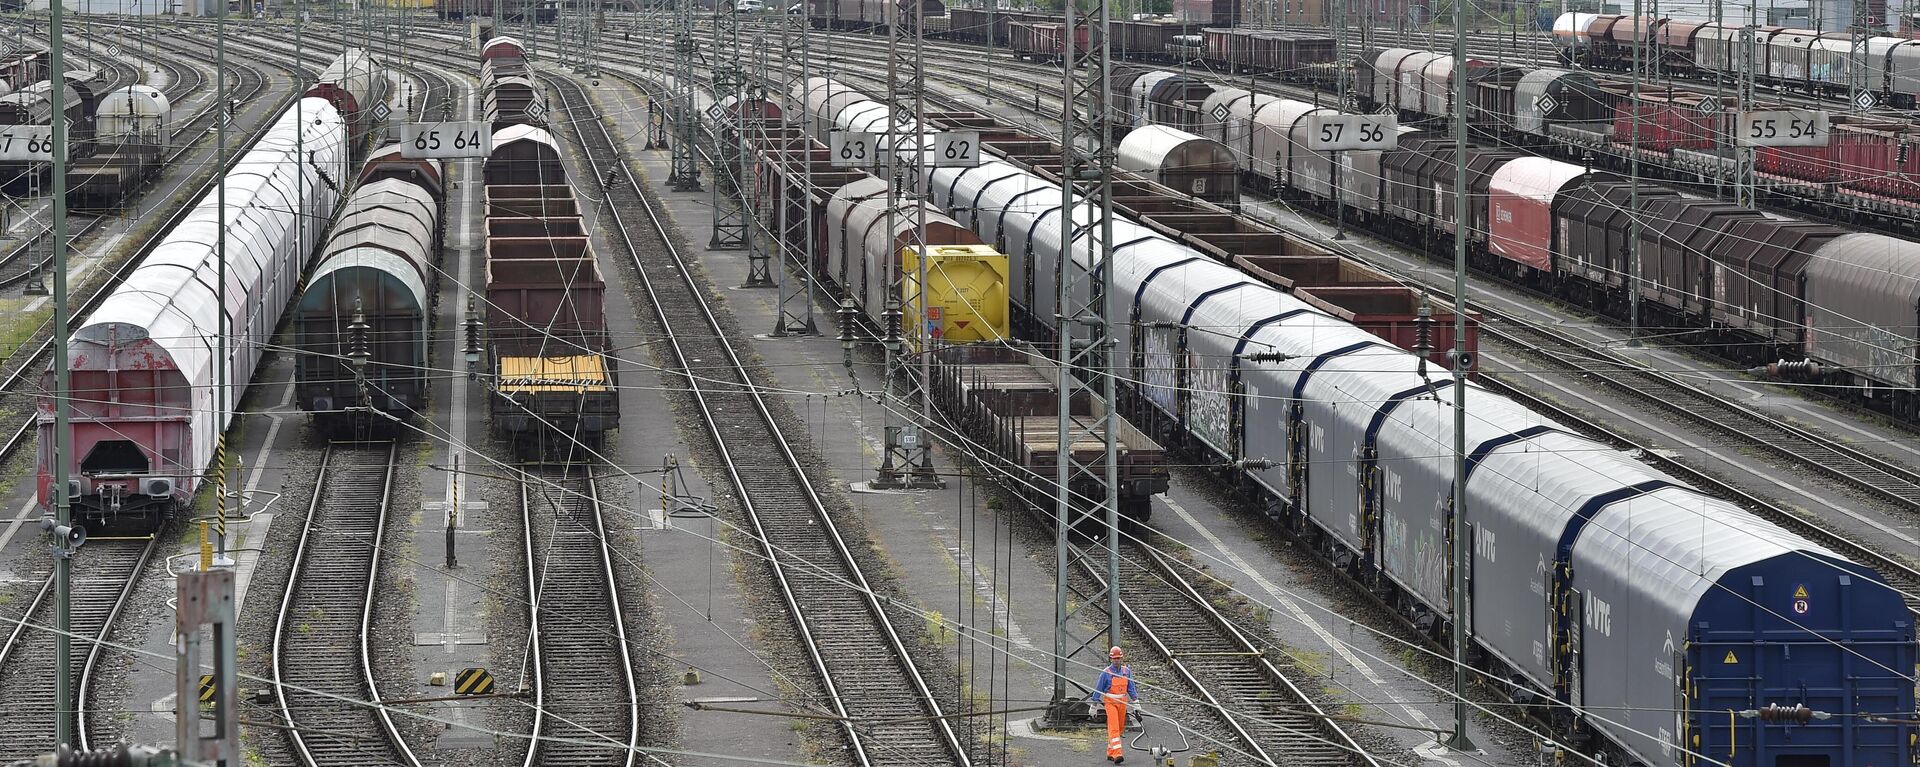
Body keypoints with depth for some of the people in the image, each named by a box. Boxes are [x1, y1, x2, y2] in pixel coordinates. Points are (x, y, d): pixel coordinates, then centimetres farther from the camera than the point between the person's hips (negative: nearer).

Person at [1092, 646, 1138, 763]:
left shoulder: (1126, 671, 4)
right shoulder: (1106, 673, -8)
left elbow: (1131, 688, 11)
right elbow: (1099, 689, -1)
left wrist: (1136, 701, 3)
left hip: (1122, 703, 5)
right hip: (1110, 703, -5)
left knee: (1120, 729, 10)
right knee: (1114, 728, -15)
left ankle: (1110, 753, 23)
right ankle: (1117, 754, -24)